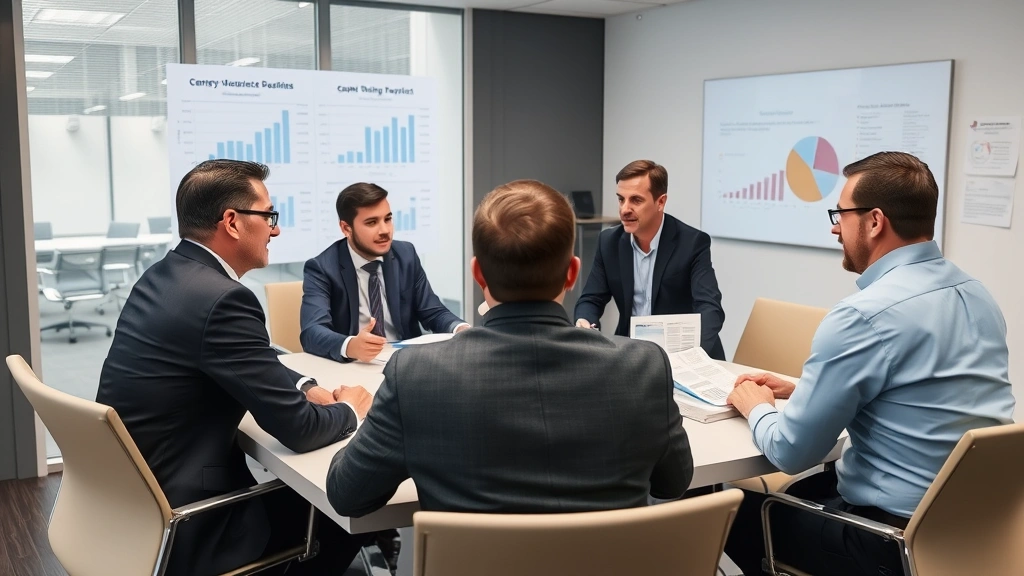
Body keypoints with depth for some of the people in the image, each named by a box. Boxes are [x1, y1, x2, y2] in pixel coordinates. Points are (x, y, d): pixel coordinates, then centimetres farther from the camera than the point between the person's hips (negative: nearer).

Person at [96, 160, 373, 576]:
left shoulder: (166, 275, 4)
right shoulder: (220, 298, -25)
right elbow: (298, 430, -21)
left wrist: (307, 388, 3)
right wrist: (350, 410, -2)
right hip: (182, 526, -9)